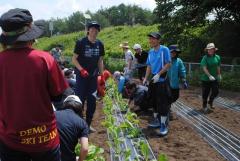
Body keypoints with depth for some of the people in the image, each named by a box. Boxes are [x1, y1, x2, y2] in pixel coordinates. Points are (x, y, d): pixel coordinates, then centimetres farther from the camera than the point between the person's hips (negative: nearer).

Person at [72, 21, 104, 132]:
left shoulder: (99, 44, 5)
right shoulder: (81, 42, -8)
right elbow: (74, 59, -7)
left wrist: (101, 75, 7)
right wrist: (82, 70, -20)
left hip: (93, 76, 5)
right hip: (81, 76, -5)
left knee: (92, 101, 7)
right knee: (80, 99, -4)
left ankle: (88, 124, 20)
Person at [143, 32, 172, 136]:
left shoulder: (164, 50, -10)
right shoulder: (150, 52, 10)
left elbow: (168, 64, -14)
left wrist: (158, 74, -19)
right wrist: (146, 78, 9)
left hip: (162, 80, -7)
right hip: (153, 80, 7)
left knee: (163, 102, -7)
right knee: (154, 101, 15)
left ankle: (163, 125, -2)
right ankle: (156, 120, 30)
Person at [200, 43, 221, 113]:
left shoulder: (217, 57, 1)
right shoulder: (205, 58, -13)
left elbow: (218, 67, 12)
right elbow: (204, 68, -22)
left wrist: (219, 75, 15)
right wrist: (209, 76, -31)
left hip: (215, 78, 4)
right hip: (206, 79, -4)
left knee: (215, 92, 9)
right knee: (205, 93, 4)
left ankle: (210, 102, 37)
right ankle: (205, 106, 22)